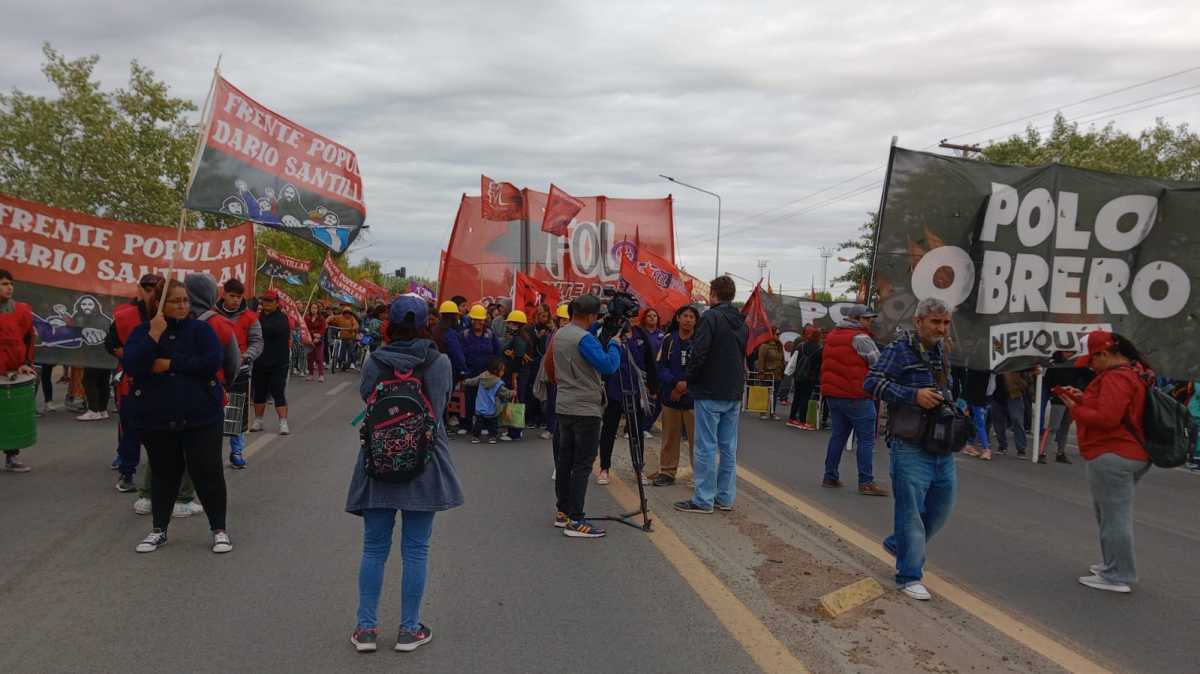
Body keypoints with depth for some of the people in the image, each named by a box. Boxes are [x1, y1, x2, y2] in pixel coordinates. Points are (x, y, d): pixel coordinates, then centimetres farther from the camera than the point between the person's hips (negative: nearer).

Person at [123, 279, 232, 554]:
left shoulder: (200, 329, -1)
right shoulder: (143, 331, 3)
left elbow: (212, 362, -16)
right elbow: (131, 366, -14)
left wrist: (170, 364, -14)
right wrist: (154, 335, -21)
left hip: (201, 415, -1)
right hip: (156, 418, 2)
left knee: (208, 471, -1)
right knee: (164, 473, 13)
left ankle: (219, 529, 11)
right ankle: (159, 530, 28)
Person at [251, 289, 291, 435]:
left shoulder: (281, 318, -6)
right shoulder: (259, 316, 11)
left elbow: (271, 330, -24)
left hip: (278, 364, -5)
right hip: (260, 363, 5)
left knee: (279, 393, -6)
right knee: (259, 394, 13)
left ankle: (283, 423, -4)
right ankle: (258, 421, 25)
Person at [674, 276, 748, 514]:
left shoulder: (711, 317, -11)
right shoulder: (741, 322, 13)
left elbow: (700, 352, -18)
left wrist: (687, 380, -7)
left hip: (710, 393, -7)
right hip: (734, 394, 8)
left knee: (706, 446, -3)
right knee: (728, 447, 11)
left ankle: (703, 499, 0)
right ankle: (725, 497, 17)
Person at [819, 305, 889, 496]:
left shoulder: (832, 336, 14)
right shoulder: (860, 338, -13)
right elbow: (878, 363, -11)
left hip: (832, 394, 8)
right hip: (856, 396, -8)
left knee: (838, 435, 15)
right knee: (866, 439, -3)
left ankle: (830, 477, 17)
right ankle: (866, 482, -4)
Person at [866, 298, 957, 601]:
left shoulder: (941, 352, 15)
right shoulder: (900, 349, -9)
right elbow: (872, 382, -16)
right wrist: (913, 395, -22)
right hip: (911, 447, -8)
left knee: (942, 503, 15)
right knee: (911, 510, -2)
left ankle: (898, 544, 36)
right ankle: (909, 576, 8)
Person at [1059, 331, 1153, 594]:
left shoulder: (1116, 377, -20)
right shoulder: (1134, 372, 14)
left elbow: (1106, 418, -27)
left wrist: (1075, 409, -13)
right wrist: (1084, 399, 8)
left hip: (1112, 457, -11)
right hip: (1131, 454, 11)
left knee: (1114, 516, -4)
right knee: (1114, 514, 20)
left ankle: (1118, 577, 2)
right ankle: (1115, 566, 30)